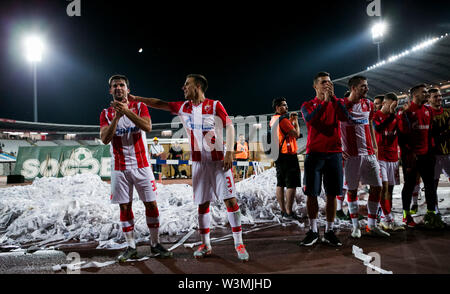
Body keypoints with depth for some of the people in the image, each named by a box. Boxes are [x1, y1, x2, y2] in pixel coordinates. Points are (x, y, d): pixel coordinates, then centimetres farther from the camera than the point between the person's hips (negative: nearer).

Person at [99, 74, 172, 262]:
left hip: (141, 164, -1)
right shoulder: (106, 113, 6)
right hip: (119, 167, 1)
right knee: (124, 207, 4)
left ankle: (155, 244, 14)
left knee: (151, 204, 1)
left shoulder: (139, 107, 3)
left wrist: (127, 111, -24)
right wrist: (116, 116, -18)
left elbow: (147, 127, -16)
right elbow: (105, 139, -8)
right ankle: (131, 247, 15)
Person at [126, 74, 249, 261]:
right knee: (202, 203, 6)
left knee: (230, 200, -5)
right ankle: (205, 245, 18)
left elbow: (229, 127, -5)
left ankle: (239, 244, 5)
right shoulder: (184, 107, 9)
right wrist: (136, 98, 11)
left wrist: (229, 153, -12)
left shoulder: (215, 105, -5)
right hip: (198, 162, 4)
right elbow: (161, 104, 14)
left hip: (218, 160, -4)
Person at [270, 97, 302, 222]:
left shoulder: (273, 120, 15)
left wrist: (290, 120, 17)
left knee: (280, 184, 10)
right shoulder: (283, 119, -14)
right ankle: (288, 213, -5)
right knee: (292, 185, -6)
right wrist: (295, 121, -1)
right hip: (288, 155, -10)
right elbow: (296, 134, -15)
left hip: (278, 155, 10)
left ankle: (283, 211, 17)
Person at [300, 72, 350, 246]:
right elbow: (310, 119, -14)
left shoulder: (337, 102, 13)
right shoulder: (308, 105, 9)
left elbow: (345, 117, -10)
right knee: (311, 193, 0)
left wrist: (333, 96, -12)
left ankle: (329, 232, 15)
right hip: (314, 153, -1)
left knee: (332, 194, 4)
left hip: (334, 153, 2)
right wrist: (324, 101, -16)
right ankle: (313, 231, 13)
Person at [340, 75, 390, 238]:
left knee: (377, 186, 4)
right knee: (352, 189, 2)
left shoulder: (368, 104, 11)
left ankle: (372, 225, 15)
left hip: (369, 153, 5)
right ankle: (355, 226, 14)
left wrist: (375, 146, 16)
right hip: (351, 155, -5)